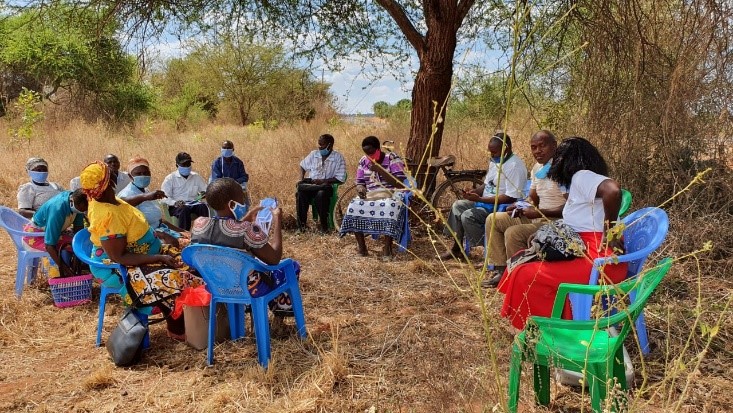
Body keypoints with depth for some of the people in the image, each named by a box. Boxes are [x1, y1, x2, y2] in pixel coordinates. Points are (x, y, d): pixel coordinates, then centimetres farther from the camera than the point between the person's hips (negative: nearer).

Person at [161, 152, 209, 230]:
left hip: (194, 203, 3)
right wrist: (175, 202, -24)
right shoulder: (170, 179, 5)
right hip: (176, 206, -3)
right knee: (184, 209, -37)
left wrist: (205, 193, -8)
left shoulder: (196, 177, 15)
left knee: (203, 206, -31)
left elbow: (206, 190, 18)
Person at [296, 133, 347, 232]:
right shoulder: (314, 154, 10)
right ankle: (301, 224, -23)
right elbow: (303, 165, 26)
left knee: (321, 194, -40)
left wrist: (323, 181, -17)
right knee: (300, 193, -31)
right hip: (311, 185, 3)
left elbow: (340, 179, -9)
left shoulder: (338, 158, -3)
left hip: (327, 186, -3)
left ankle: (324, 225, -24)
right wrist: (302, 178, 7)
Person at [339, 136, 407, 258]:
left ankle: (387, 247, -27)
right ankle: (361, 246, -19)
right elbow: (359, 183, 13)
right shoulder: (363, 161, 9)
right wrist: (360, 188, -13)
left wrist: (379, 169, -22)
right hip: (369, 195, 4)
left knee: (389, 208, -40)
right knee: (354, 207, -26)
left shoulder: (392, 158, -7)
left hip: (391, 194, -4)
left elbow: (400, 183, -16)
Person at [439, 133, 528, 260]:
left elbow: (511, 198, -26)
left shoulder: (514, 165, -21)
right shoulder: (494, 161, 9)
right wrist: (474, 192, -3)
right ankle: (456, 248, 11)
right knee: (457, 205, 4)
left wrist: (480, 199, -26)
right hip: (486, 201, 10)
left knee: (468, 216, -23)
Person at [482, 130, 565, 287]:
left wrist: (540, 212, -25)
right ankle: (499, 270, 5)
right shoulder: (537, 168, 12)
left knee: (513, 233, -29)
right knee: (493, 219, 6)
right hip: (538, 217, 10)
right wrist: (521, 207, 1)